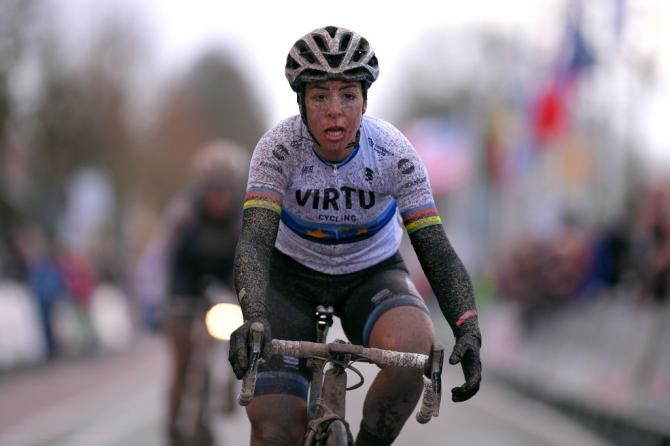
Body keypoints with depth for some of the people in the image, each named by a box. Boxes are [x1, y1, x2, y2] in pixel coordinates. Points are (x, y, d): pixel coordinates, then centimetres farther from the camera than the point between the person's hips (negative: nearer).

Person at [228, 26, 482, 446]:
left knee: (414, 346, -35)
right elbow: (255, 240, -33)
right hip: (293, 273, 0)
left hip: (372, 273, 0)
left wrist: (468, 329, -40)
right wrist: (253, 318, -52)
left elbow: (436, 249, -24)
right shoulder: (279, 147, -24)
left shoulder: (394, 153, -22)